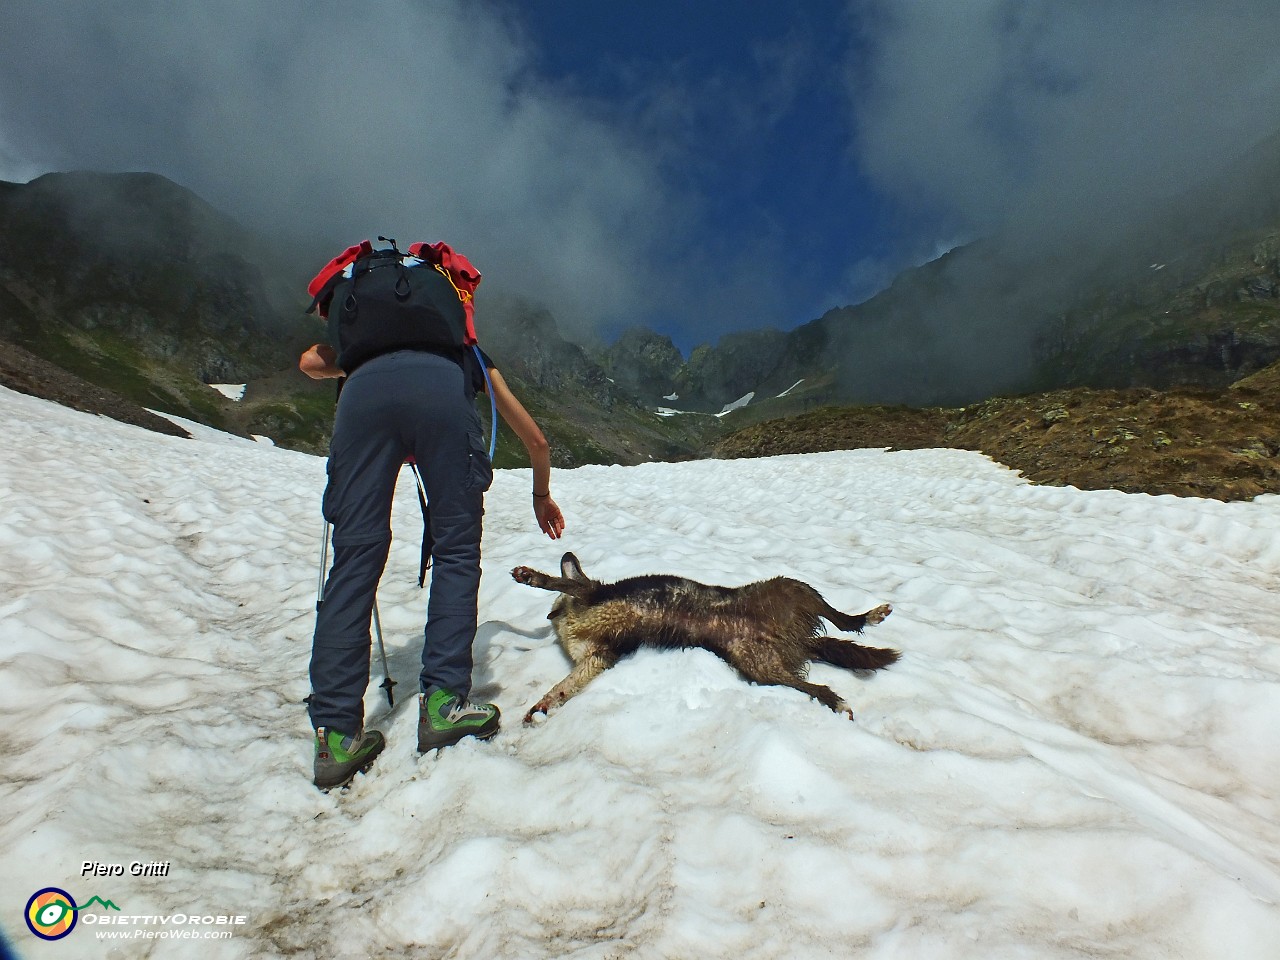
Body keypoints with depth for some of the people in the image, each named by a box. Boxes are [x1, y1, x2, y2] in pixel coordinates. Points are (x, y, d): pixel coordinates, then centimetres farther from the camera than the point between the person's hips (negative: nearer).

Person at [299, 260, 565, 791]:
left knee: (355, 558, 2)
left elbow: (310, 361, 26)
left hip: (364, 389, 2)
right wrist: (542, 496, 57)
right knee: (455, 551, 8)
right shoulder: (472, 355, 43)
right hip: (442, 394, -1)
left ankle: (336, 735, -1)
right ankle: (443, 701, -1)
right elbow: (536, 440, 42)